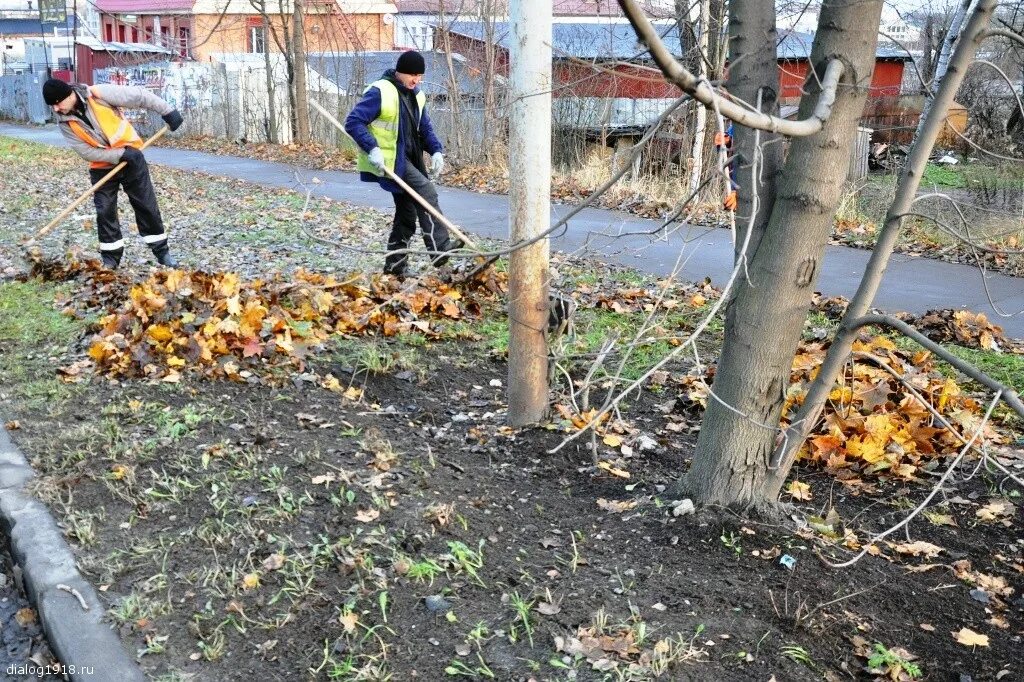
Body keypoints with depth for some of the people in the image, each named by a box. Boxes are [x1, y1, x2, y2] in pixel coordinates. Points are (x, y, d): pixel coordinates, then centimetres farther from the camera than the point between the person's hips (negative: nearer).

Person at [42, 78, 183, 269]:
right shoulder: (65, 122, -10)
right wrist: (121, 154, -22)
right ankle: (111, 257, 12)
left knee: (147, 206, 3)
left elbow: (139, 96, -15)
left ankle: (161, 251, 13)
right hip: (102, 167, 2)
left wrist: (168, 111, -15)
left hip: (132, 158, -2)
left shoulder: (99, 94, -20)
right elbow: (87, 152, -14)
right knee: (105, 212, 0)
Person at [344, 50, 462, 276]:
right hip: (388, 159, -9)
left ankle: (395, 262, 19)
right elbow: (353, 122, -19)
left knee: (407, 212, 11)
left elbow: (425, 128, 19)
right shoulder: (379, 92, -15)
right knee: (426, 192, -20)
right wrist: (372, 149, -29)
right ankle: (439, 248, -19)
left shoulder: (416, 96, 11)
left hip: (407, 159, 9)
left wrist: (436, 150, 0)